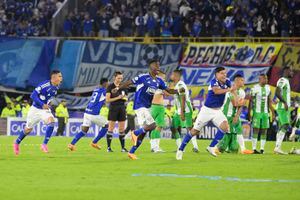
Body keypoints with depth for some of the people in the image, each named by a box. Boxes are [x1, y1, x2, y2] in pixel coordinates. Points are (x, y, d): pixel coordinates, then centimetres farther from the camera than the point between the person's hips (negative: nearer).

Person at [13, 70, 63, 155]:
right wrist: (42, 104, -33)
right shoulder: (44, 85, -24)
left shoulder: (56, 87, -3)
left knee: (51, 121, -26)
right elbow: (33, 95, -26)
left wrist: (49, 102, 6)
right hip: (35, 109, -4)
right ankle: (17, 143, 37)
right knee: (28, 129, 9)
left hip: (45, 110, 4)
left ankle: (44, 144, -22)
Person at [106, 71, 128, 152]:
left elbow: (125, 98, 19)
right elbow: (107, 100, -9)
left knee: (122, 129, 5)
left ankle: (123, 147, 8)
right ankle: (109, 147, -1)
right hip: (113, 108, -5)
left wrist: (125, 98, -4)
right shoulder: (110, 87, -4)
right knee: (111, 128, -4)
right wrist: (117, 98, -17)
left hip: (122, 108, 5)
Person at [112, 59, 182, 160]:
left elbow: (169, 90, 12)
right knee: (152, 126, -20)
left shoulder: (159, 81, 9)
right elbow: (129, 82, -8)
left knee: (143, 131, 8)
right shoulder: (143, 77, -11)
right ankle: (135, 133, 5)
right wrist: (118, 88, -17)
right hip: (139, 106, -8)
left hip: (147, 107, 8)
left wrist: (178, 91, -6)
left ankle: (131, 152, 16)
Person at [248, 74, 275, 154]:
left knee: (264, 131, 3)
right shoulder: (255, 88, -9)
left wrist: (273, 113, 12)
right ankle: (254, 149, -5)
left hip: (265, 112, 5)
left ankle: (262, 149, 8)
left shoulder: (268, 88, 8)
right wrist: (249, 114, -9)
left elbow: (270, 102, 14)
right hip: (257, 112, -5)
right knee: (256, 130, -7)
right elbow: (250, 102, -6)